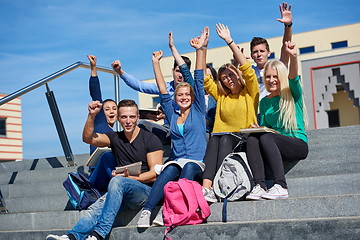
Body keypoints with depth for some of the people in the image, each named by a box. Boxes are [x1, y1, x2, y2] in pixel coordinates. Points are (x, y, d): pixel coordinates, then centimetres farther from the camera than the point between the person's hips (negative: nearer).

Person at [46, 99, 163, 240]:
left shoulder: (150, 140, 3)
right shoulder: (115, 138, 17)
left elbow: (155, 174, -4)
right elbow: (88, 138, 5)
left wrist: (129, 178, -17)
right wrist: (91, 116, -9)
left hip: (146, 191, -4)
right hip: (122, 194, 4)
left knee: (117, 181, -34)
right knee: (96, 207, -27)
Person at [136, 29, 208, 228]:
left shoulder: (198, 111, 14)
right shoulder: (172, 116, 21)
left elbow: (199, 81, 10)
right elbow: (163, 92, 19)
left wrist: (199, 50, 6)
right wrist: (156, 63, 19)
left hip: (196, 165, -2)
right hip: (176, 162, 2)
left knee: (189, 168, -37)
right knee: (170, 170, -34)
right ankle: (146, 211, -50)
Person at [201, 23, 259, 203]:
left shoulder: (250, 93, 11)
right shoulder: (221, 96, 23)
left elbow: (247, 69, -2)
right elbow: (204, 78, 18)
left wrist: (229, 41, -3)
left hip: (245, 141, -3)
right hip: (221, 139, 3)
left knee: (225, 139, -33)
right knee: (214, 139, -30)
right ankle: (206, 188, -48)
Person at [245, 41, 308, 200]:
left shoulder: (293, 95, 5)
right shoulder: (264, 101, 19)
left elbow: (293, 77, -16)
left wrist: (293, 57, -35)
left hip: (298, 145, -4)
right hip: (274, 146, 4)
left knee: (265, 137, -33)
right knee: (252, 138, -27)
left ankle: (281, 186, -38)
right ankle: (259, 186, -40)